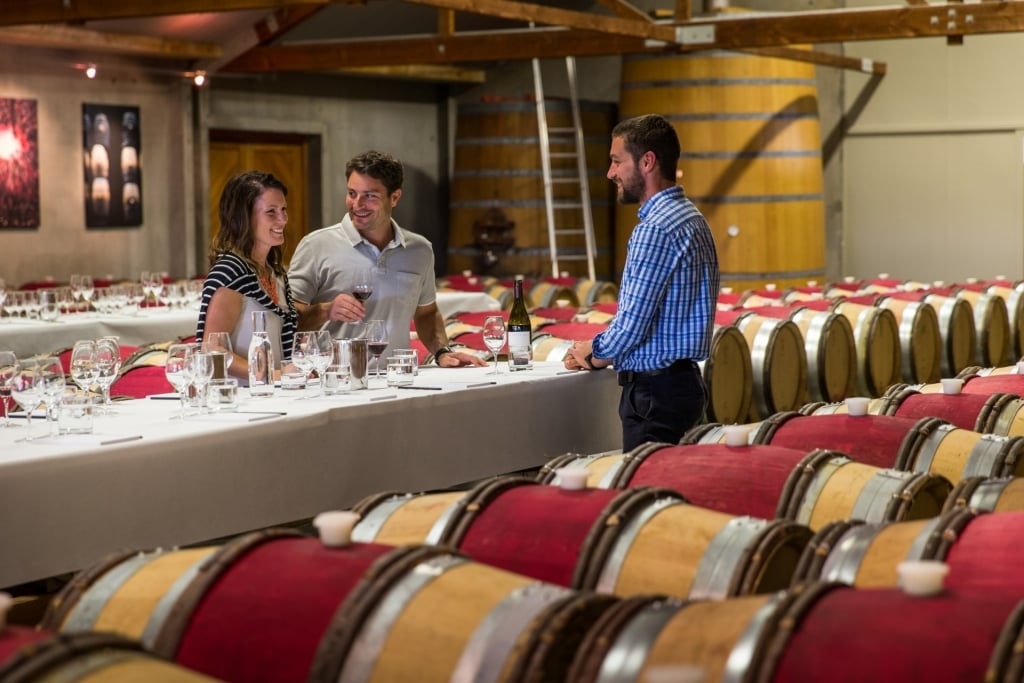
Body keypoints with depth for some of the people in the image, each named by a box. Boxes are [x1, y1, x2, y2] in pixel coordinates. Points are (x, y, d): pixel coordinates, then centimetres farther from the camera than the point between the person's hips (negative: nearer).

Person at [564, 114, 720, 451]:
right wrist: (600, 352, 13)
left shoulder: (656, 228, -18)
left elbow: (634, 323, -20)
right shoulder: (688, 216, 15)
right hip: (682, 381, 10)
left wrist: (596, 351, 0)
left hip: (655, 390, -10)